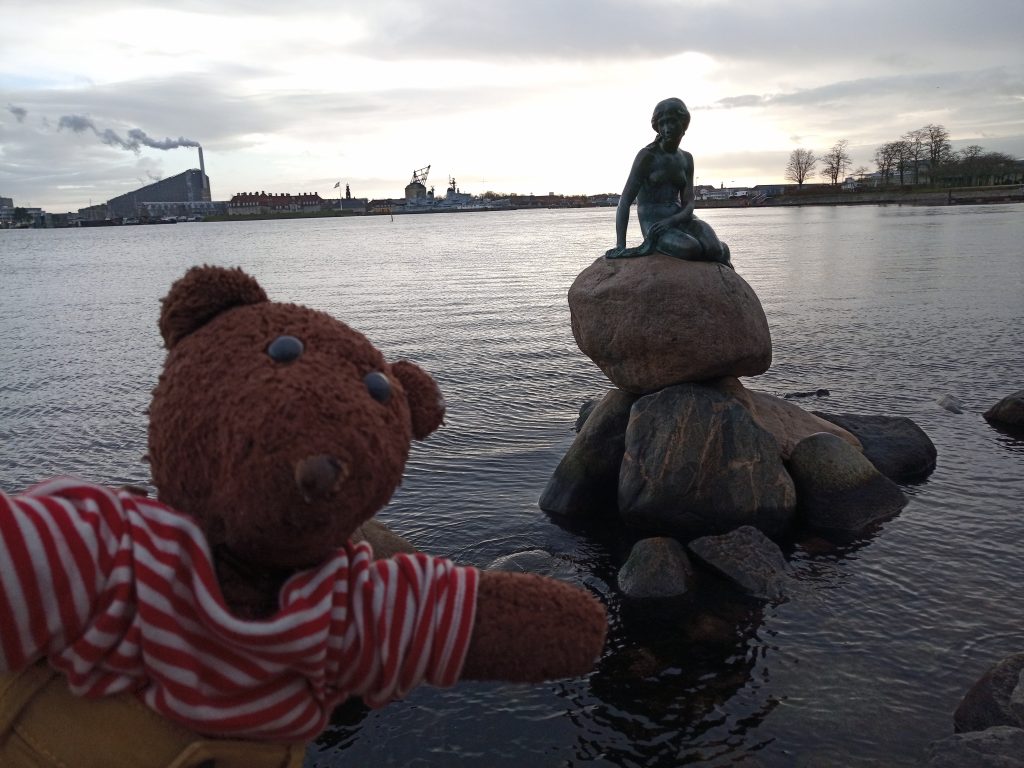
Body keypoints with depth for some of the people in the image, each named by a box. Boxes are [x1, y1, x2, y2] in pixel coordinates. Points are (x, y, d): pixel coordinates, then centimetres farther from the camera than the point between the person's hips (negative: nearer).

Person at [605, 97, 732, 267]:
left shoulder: (686, 158, 10)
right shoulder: (648, 155, -5)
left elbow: (688, 204, 3)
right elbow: (625, 201, -11)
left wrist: (671, 221, -21)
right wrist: (620, 245, -22)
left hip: (679, 219, 4)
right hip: (653, 223, -4)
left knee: (714, 249, -26)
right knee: (691, 249, -32)